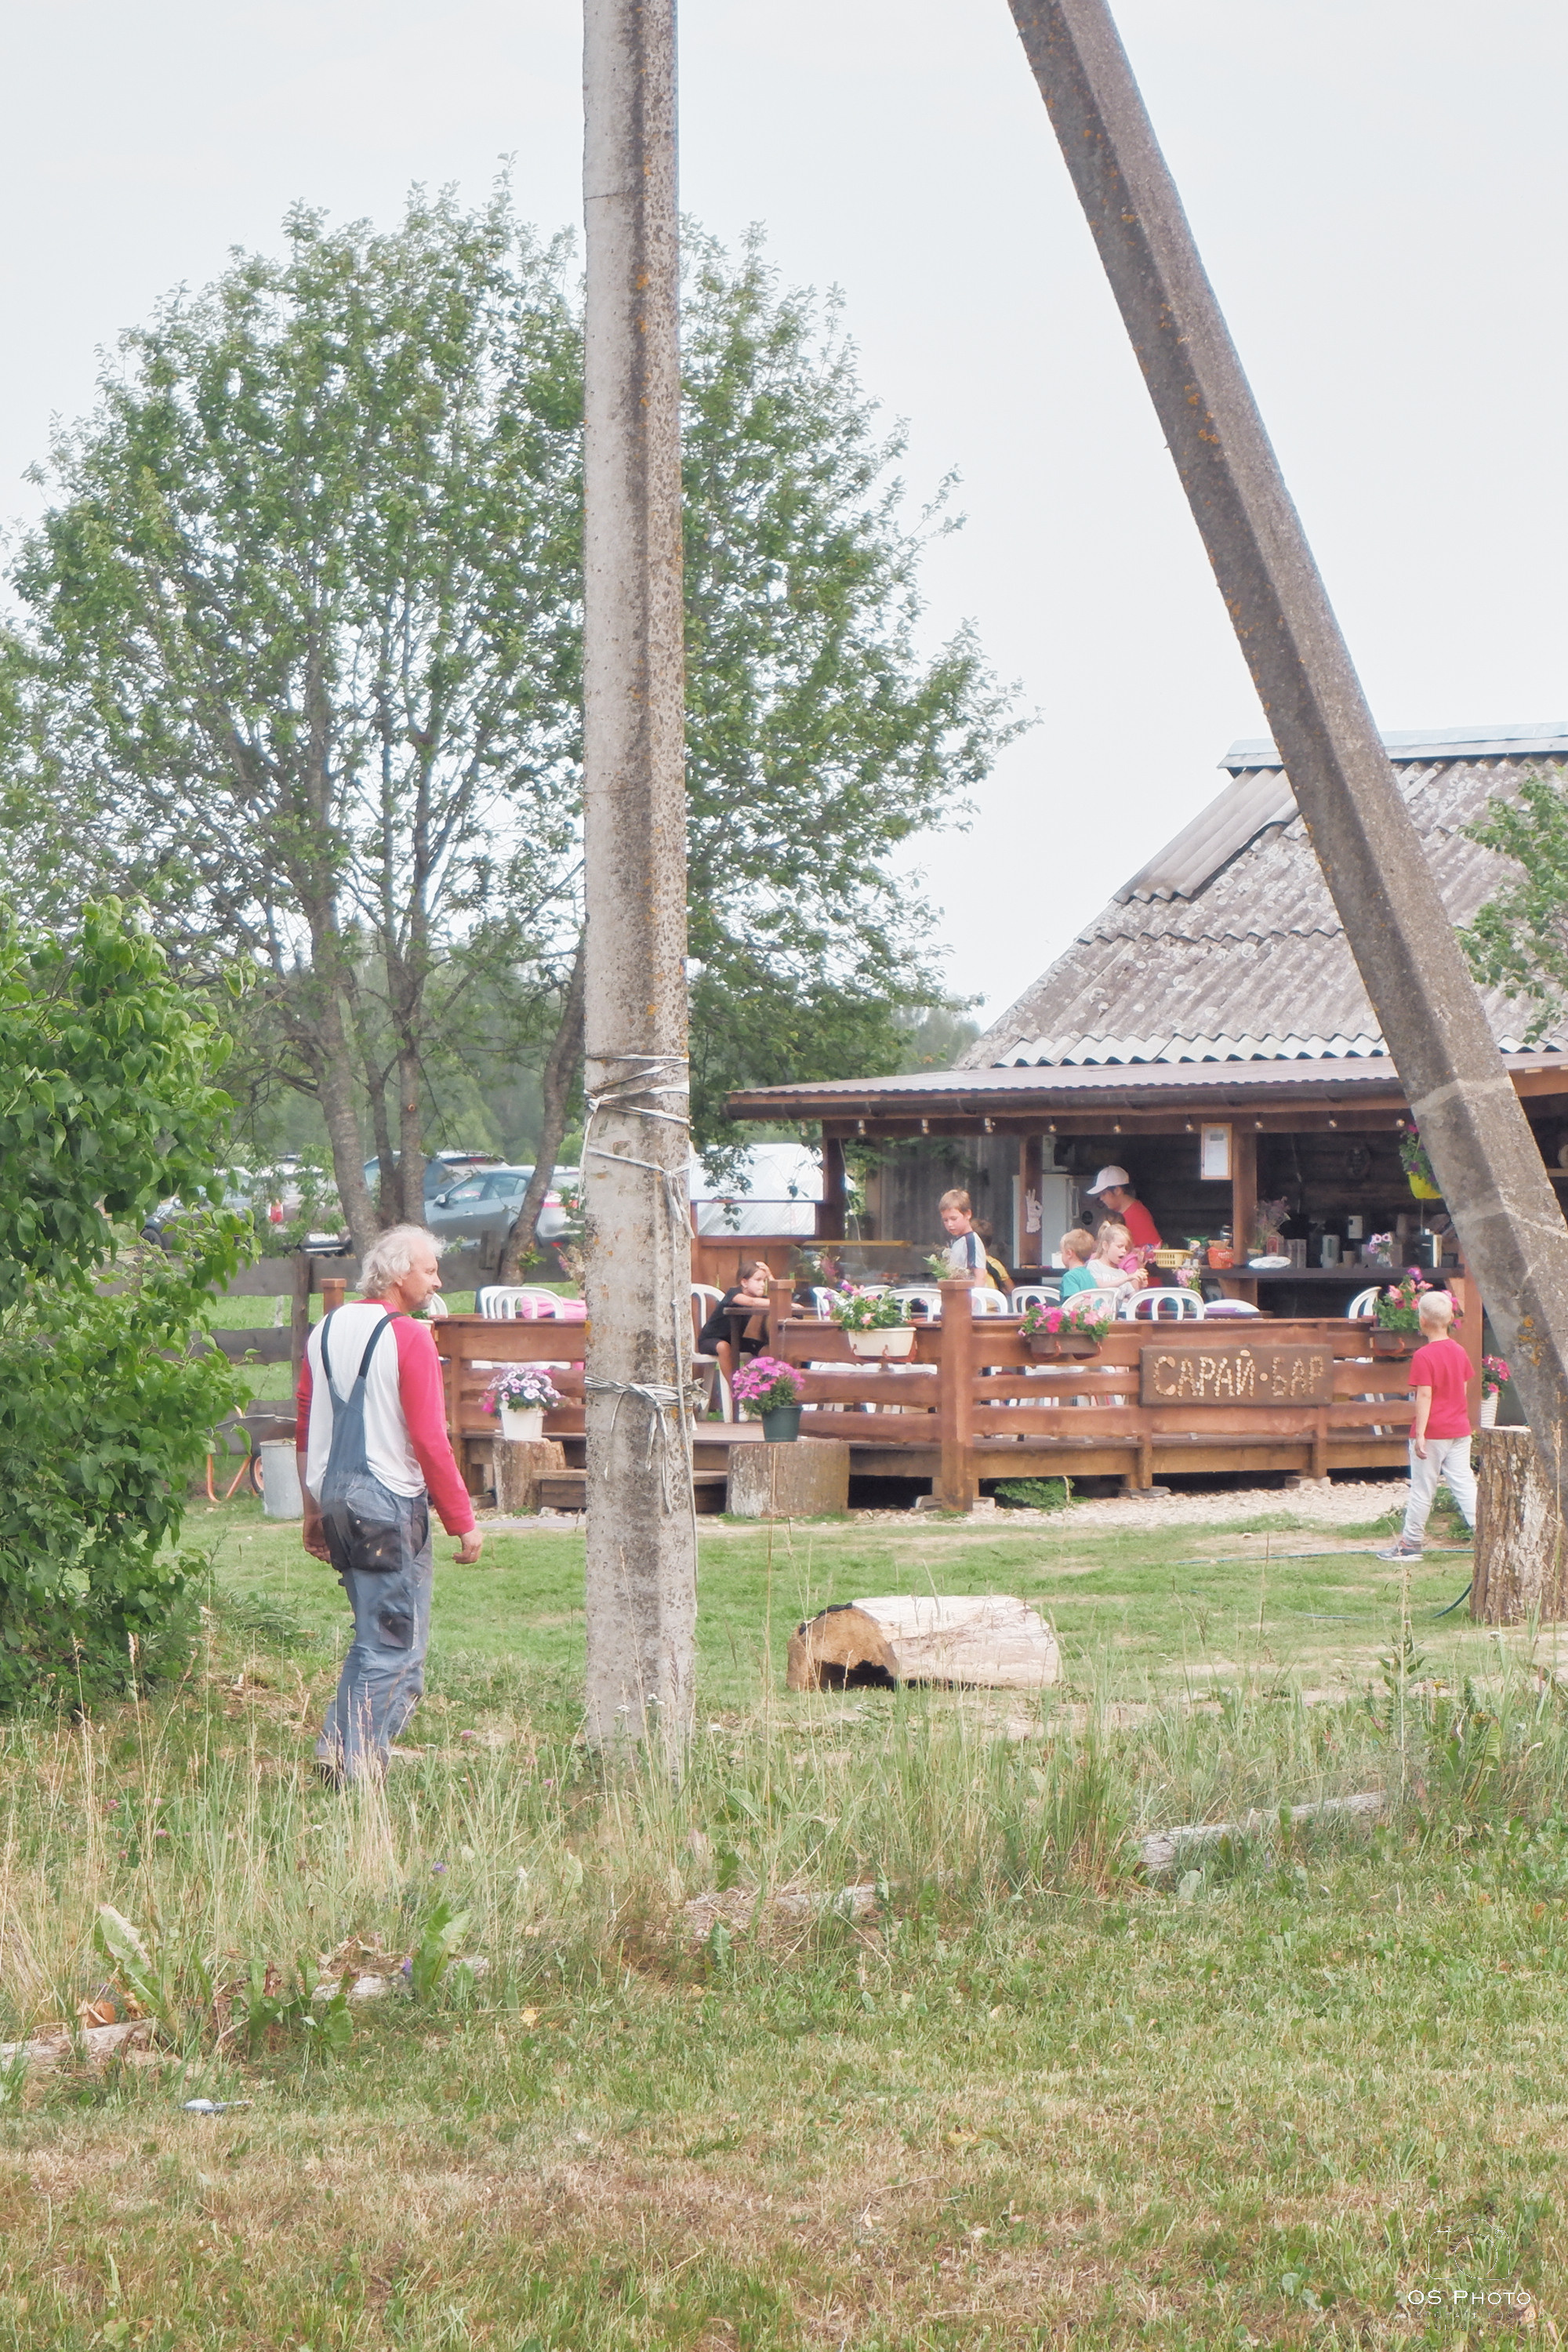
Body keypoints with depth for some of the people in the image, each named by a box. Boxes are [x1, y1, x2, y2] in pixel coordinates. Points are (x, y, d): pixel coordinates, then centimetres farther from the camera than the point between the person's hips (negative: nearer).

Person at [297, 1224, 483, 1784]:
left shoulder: (326, 1331, 10)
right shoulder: (408, 1338, -13)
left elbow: (306, 1428, 15)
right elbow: (429, 1441, -15)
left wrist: (314, 1510, 23)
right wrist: (462, 1522, -9)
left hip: (335, 1498, 8)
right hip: (390, 1502, -8)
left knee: (373, 1634, 19)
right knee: (396, 1647, -2)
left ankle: (336, 1751, 13)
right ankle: (358, 1769, -4)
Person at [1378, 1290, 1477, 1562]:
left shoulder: (1424, 1356, -16)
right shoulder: (1459, 1351, 5)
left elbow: (1425, 1396, -19)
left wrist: (1420, 1434, -19)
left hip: (1433, 1433, -6)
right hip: (1459, 1430, 6)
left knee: (1422, 1490, 3)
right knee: (1464, 1485, 5)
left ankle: (1410, 1544, 13)